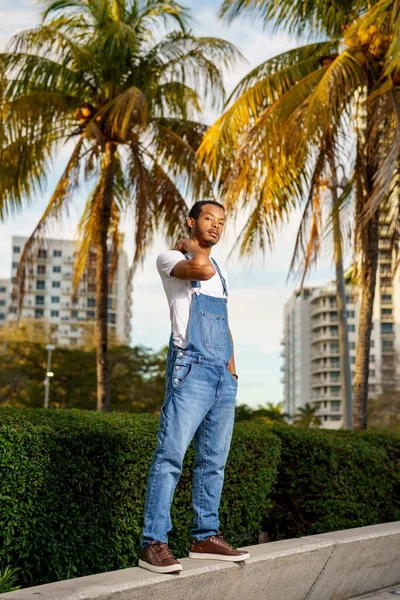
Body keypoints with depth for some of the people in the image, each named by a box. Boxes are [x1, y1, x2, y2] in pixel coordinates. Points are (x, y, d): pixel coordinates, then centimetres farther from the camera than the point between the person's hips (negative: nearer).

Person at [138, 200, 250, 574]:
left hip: (223, 375, 7)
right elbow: (201, 269, -19)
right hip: (191, 367, -7)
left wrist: (232, 367, 15)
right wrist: (191, 247, 1)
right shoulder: (170, 258, 4)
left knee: (214, 459, 7)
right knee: (171, 453, -14)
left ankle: (205, 536, 14)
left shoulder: (221, 274, 25)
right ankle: (153, 543, -12)